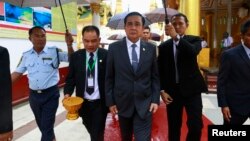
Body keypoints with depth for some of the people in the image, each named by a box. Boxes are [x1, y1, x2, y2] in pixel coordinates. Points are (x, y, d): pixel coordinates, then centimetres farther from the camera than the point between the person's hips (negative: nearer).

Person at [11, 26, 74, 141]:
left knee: (47, 126, 1)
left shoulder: (54, 52, -7)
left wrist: (69, 45, -24)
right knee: (41, 125, 21)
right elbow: (17, 73, 10)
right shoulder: (26, 55, 3)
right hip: (34, 95, 5)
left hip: (50, 94, -4)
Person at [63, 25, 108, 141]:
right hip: (83, 103, 3)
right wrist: (67, 93, -13)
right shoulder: (76, 56, -2)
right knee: (91, 131, 25)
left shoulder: (107, 56, -10)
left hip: (100, 103, -3)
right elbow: (71, 78, 4)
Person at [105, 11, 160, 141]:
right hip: (122, 102, 1)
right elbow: (109, 77, -1)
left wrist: (155, 100, -3)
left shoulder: (151, 48, -1)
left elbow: (155, 76, 3)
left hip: (144, 103, 0)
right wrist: (110, 101, -3)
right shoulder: (114, 48, -4)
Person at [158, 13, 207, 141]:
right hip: (172, 90, 2)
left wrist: (176, 36, -36)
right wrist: (162, 91, -2)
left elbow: (193, 51, -24)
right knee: (173, 127, 11)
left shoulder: (194, 40, 1)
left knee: (196, 126, -8)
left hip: (191, 89, -1)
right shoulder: (164, 46, 5)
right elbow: (160, 70, 6)